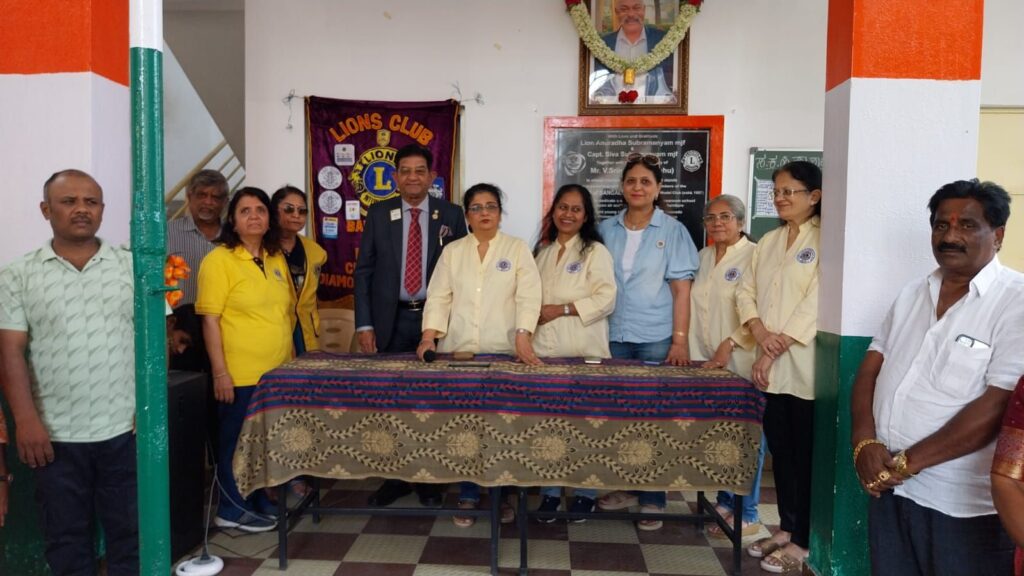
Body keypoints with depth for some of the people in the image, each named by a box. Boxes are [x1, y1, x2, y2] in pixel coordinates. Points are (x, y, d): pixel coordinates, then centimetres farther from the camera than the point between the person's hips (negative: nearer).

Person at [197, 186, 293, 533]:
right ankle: (233, 510, 21)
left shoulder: (277, 258, 10)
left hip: (279, 373, 7)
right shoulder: (218, 260, -9)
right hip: (240, 374, -6)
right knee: (237, 441, 6)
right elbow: (210, 320, -13)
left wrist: (291, 357, 16)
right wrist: (220, 372, -16)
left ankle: (263, 502, 32)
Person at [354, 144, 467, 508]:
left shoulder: (451, 215, 1)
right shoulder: (378, 214, 4)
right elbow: (364, 271, 3)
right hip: (391, 320, 1)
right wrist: (364, 324, -3)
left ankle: (429, 479, 21)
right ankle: (393, 477, 21)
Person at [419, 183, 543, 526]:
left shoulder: (518, 249, 4)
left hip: (504, 352, -1)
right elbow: (438, 296, 5)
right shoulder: (452, 252, 11)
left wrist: (523, 337, -19)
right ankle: (468, 496, 15)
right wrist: (429, 336, -9)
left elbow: (528, 297, -5)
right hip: (459, 351, 2)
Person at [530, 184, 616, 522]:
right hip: (544, 347, 4)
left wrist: (561, 309, -14)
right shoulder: (541, 251, 17)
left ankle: (586, 493, 15)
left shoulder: (595, 252, 1)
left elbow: (606, 299, -9)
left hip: (584, 351, -4)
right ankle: (550, 492, 14)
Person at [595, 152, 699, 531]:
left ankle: (652, 499, 12)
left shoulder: (672, 231, 1)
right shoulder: (607, 230, 9)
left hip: (656, 339, -3)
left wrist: (680, 340, -10)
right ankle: (624, 487, 22)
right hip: (615, 336, 3)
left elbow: (681, 289, -3)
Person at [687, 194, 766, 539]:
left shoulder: (754, 256, -6)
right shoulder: (704, 257, 16)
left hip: (741, 362, -6)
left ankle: (747, 515, 8)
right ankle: (724, 502, 23)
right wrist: (697, 354, 12)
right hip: (708, 362, 6)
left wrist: (730, 343, -18)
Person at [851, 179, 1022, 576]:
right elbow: (870, 369, 7)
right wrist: (864, 442, -9)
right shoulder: (911, 295, 10)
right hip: (888, 487, 6)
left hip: (963, 505, -6)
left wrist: (906, 462, -16)